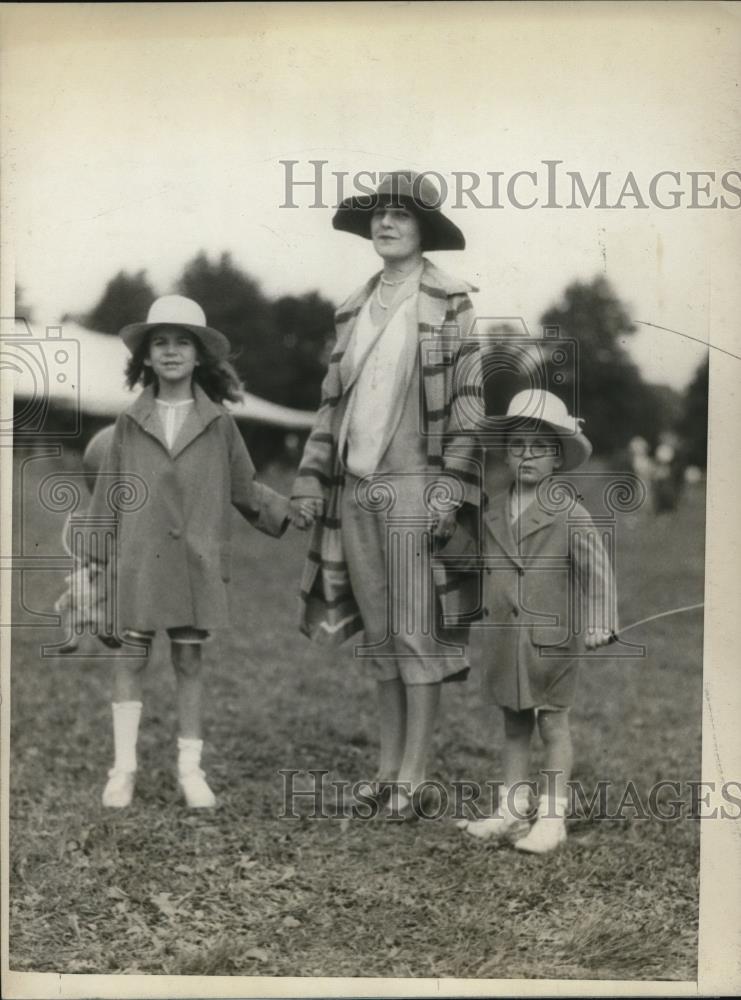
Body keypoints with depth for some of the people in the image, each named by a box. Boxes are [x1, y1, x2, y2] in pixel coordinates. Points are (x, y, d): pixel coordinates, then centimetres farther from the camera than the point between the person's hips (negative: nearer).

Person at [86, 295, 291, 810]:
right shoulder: (130, 423, 5)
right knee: (131, 657, 3)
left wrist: (292, 514, 0)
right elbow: (108, 495, 10)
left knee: (190, 659, 6)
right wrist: (95, 559, 10)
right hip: (138, 560, 0)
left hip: (197, 563, 0)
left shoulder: (218, 423, 3)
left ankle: (191, 768, 15)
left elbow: (245, 489, 10)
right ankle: (124, 767, 13)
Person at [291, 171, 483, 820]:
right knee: (378, 635, 10)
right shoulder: (354, 308, 14)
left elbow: (468, 401, -7)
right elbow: (333, 401, 16)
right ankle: (387, 766, 19)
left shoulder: (449, 302, -2)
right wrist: (311, 480, 10)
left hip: (413, 484, -5)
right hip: (353, 488, 6)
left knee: (417, 634, -2)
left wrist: (452, 488, -14)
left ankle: (413, 779, 6)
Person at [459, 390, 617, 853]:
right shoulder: (496, 512, 7)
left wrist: (601, 623, -19)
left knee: (553, 723, 4)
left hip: (552, 638, -5)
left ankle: (552, 817, 13)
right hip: (505, 637, 5)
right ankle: (512, 811, 22)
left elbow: (597, 570, -11)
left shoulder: (569, 513, -9)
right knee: (514, 725, 13)